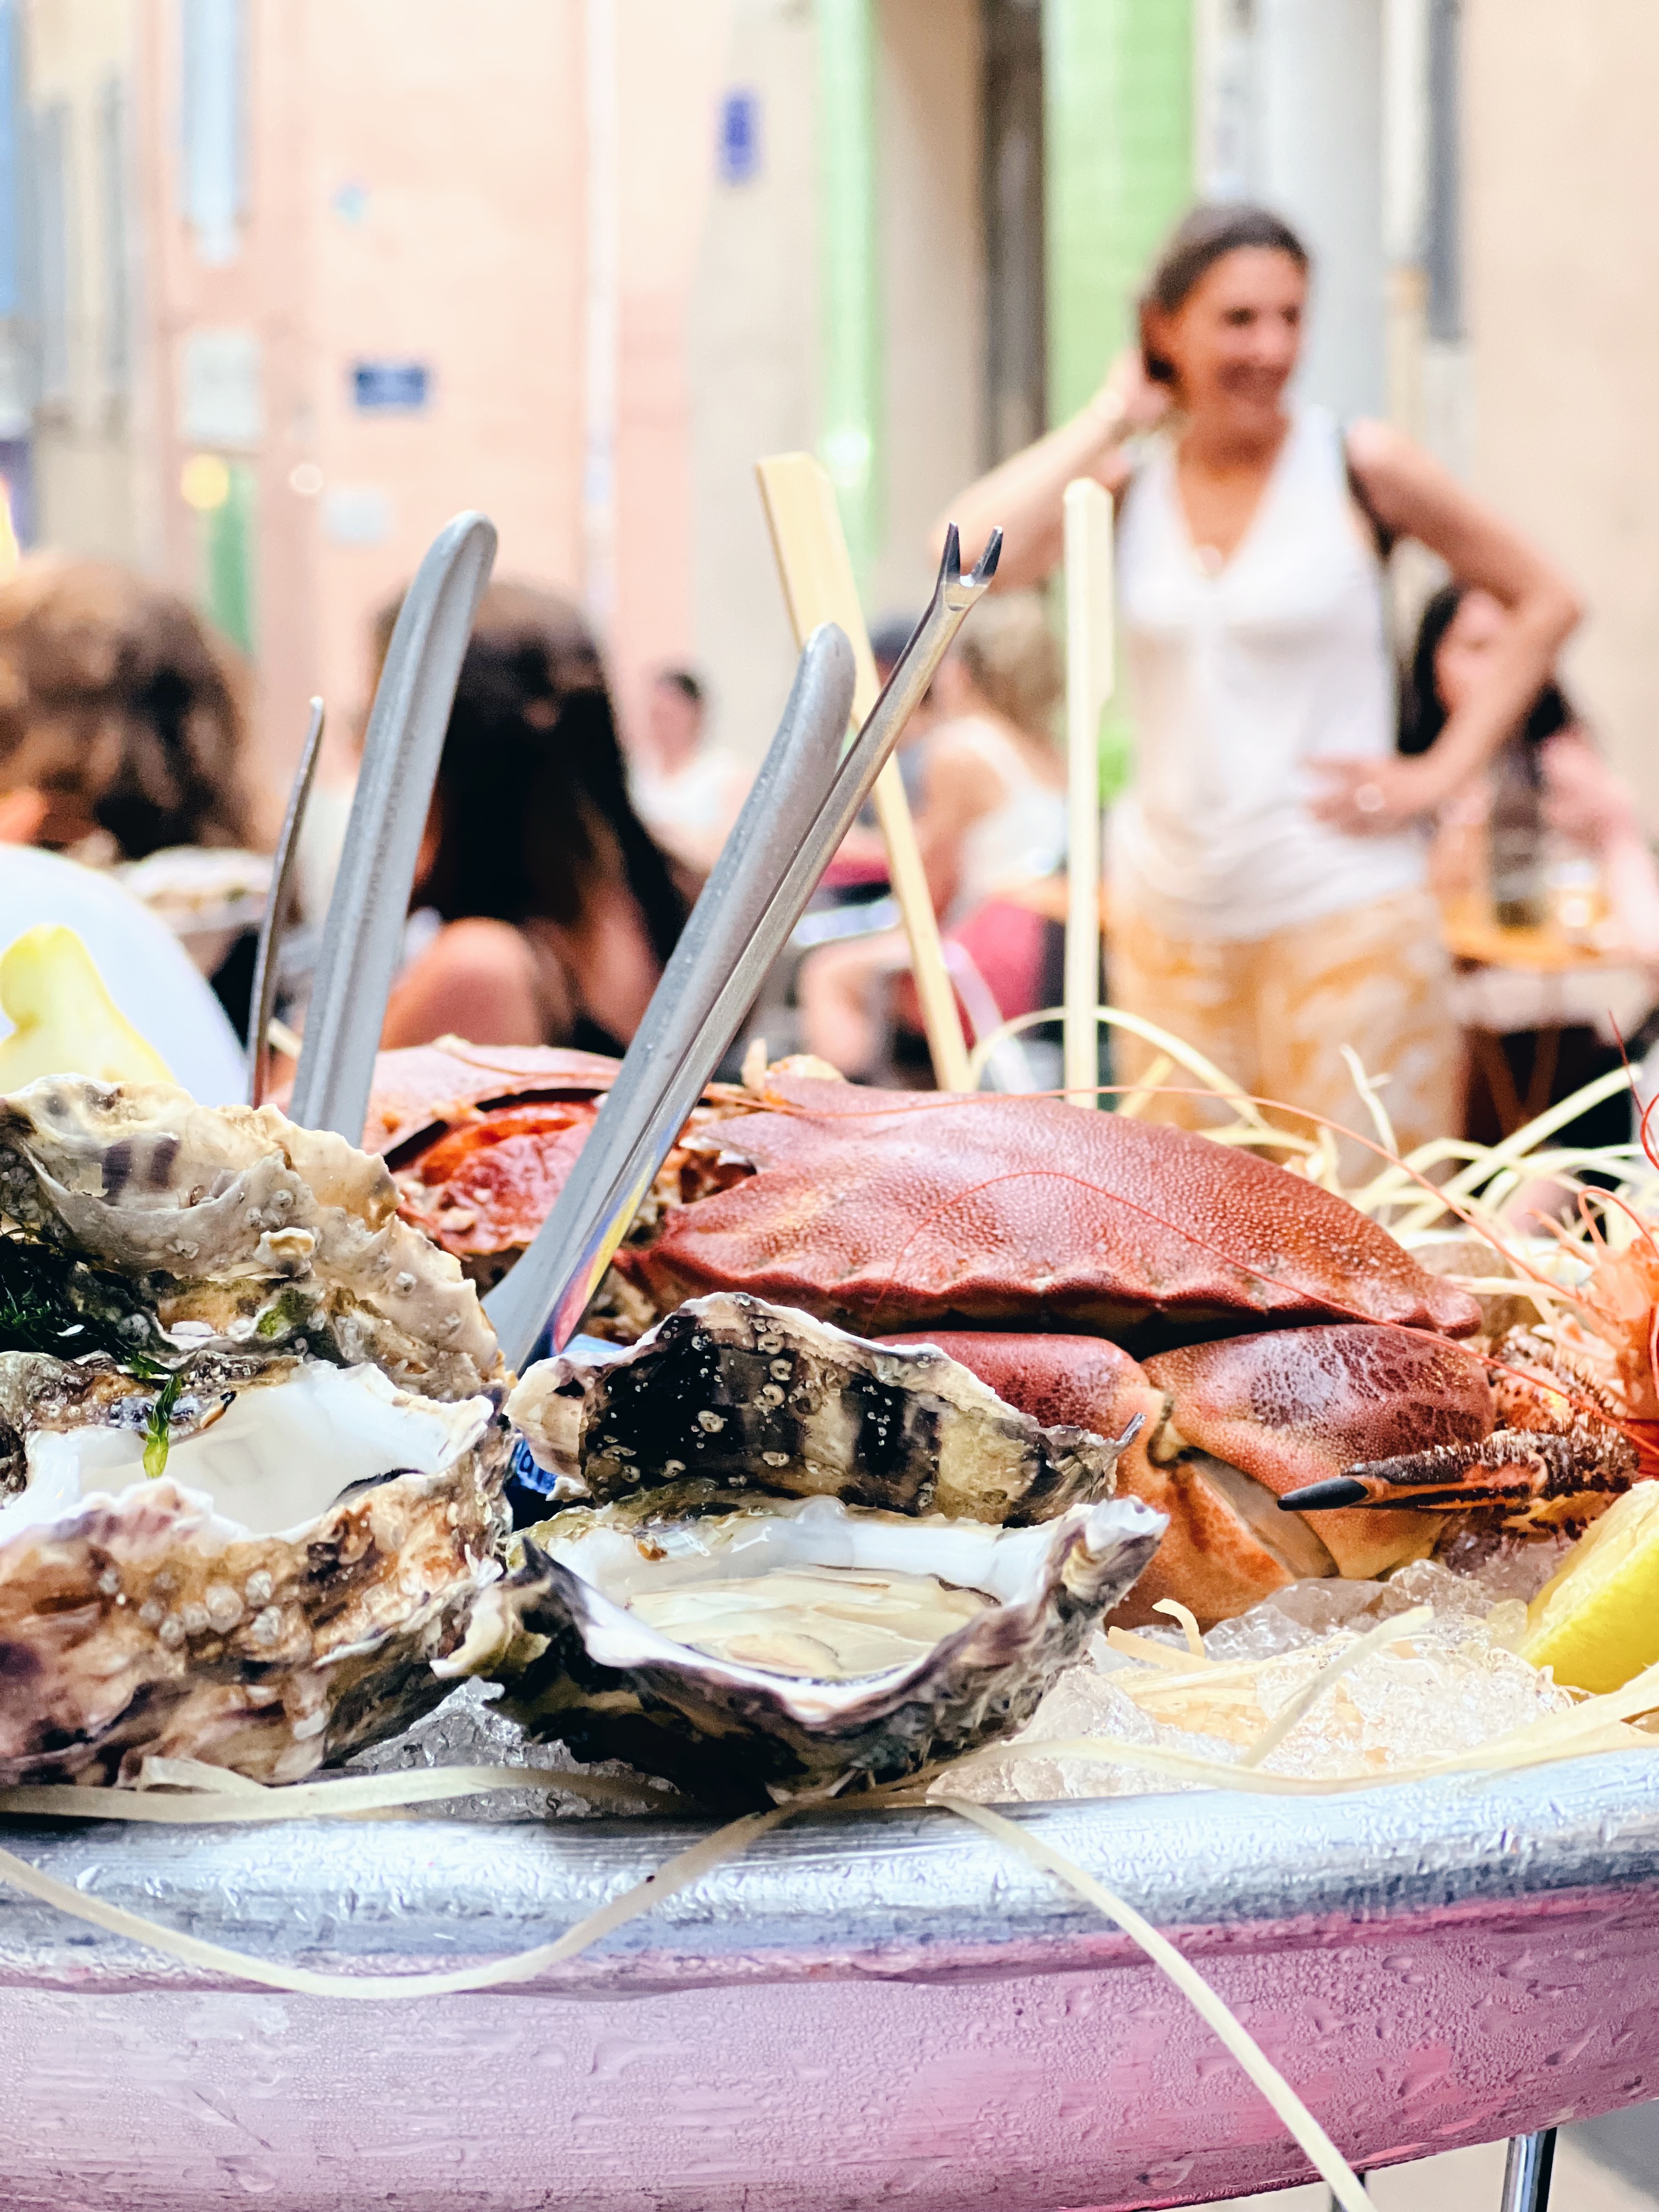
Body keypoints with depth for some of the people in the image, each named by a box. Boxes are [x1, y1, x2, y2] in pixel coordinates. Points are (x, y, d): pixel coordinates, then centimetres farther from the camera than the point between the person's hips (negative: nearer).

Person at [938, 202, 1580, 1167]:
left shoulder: (1360, 466, -2)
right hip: (1168, 912, 3)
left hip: (1338, 902, -3)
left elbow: (1546, 602, 5)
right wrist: (1110, 417, -5)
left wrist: (1442, 770, -3)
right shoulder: (1127, 482, 5)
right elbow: (967, 554, -14)